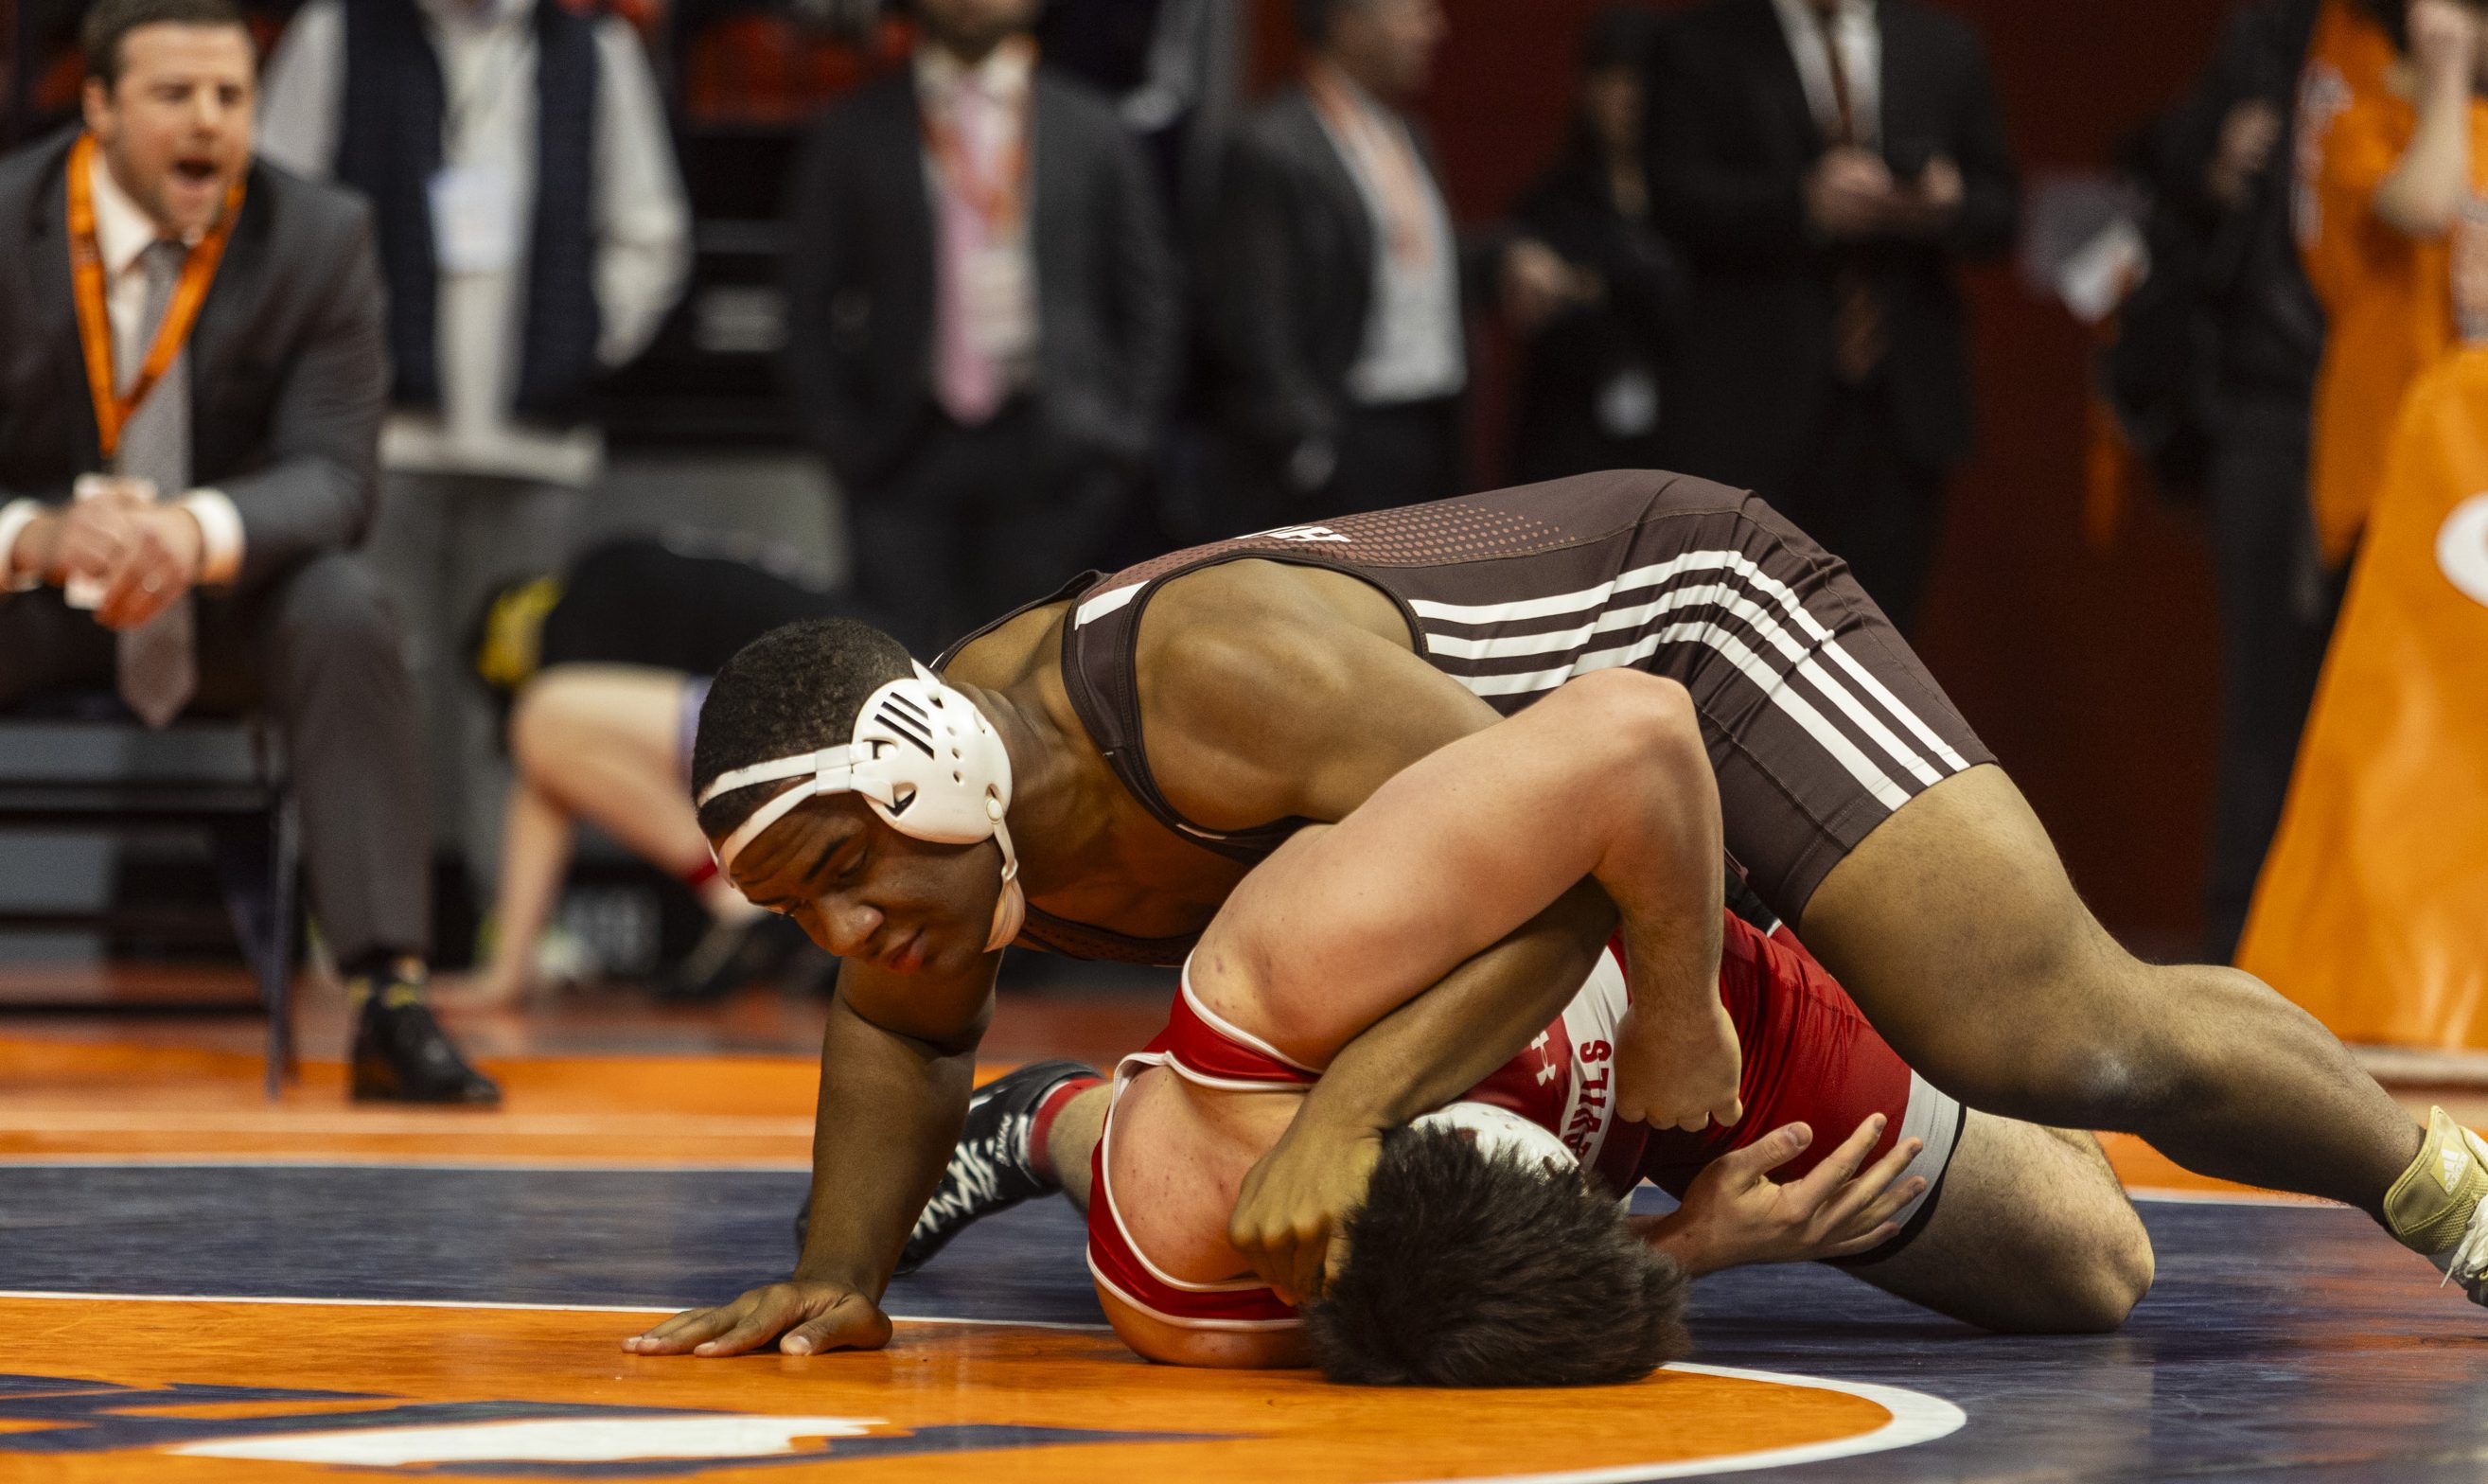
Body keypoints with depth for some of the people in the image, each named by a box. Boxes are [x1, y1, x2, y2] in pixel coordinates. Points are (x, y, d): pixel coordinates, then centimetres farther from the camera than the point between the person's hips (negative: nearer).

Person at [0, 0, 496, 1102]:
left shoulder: (320, 240, -8)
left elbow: (333, 473, -16)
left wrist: (201, 529, -39)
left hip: (232, 606, 0)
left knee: (345, 610, -31)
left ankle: (390, 1001, -33)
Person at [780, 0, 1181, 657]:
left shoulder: (1094, 133, 9)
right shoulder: (854, 135, 7)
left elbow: (1145, 300, 11)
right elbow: (811, 308, 8)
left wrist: (1128, 436, 3)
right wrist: (841, 440, -1)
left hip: (1053, 452, 1)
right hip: (909, 453, 0)